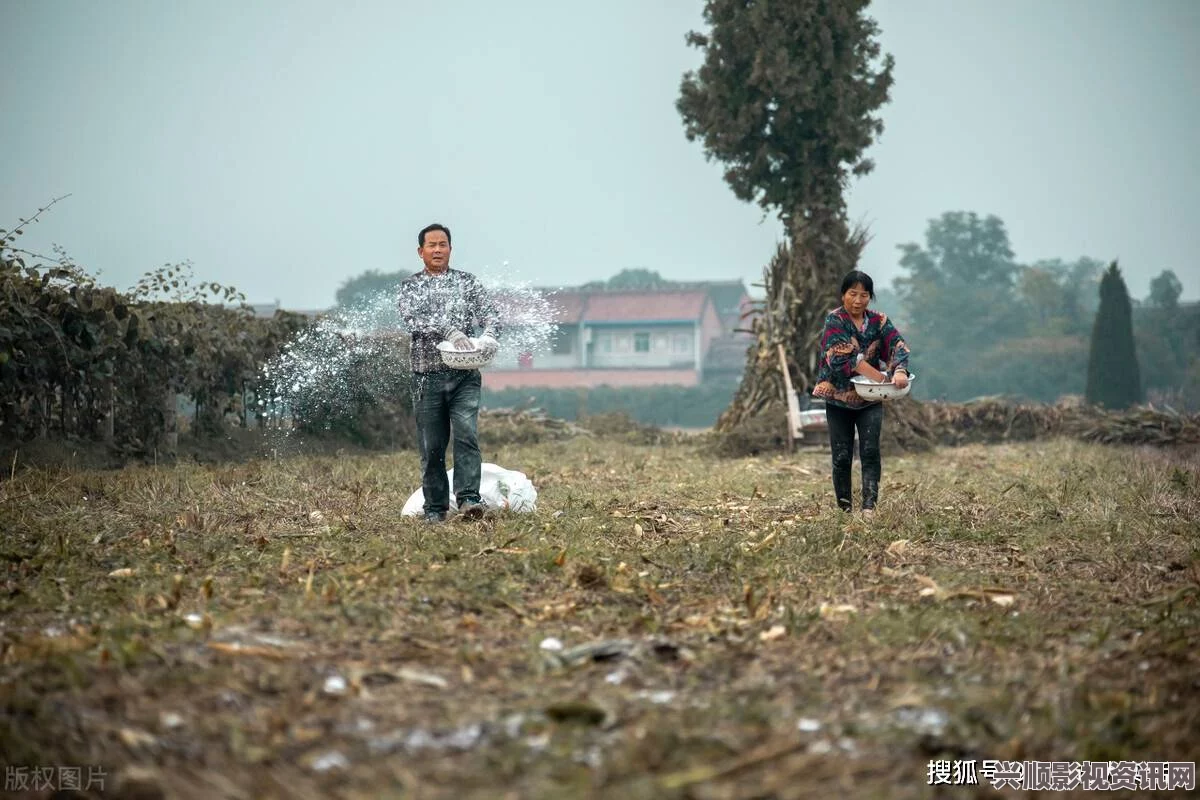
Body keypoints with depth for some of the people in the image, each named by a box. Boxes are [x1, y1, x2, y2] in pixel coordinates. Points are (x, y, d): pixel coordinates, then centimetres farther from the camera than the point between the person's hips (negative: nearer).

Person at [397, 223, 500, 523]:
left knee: (467, 435, -16)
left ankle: (469, 499, -19)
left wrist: (489, 335, -22)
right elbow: (413, 320, -10)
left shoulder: (467, 282, 11)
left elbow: (490, 313, 2)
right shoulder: (410, 286, 7)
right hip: (427, 375, 0)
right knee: (431, 447, 3)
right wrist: (449, 332, -25)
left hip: (465, 375, 0)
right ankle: (435, 508, 11)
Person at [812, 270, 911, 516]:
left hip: (870, 399, 2)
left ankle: (869, 505, -17)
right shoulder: (834, 320, -9)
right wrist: (881, 377, -28)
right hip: (839, 398, -2)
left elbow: (898, 346, -13)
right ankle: (844, 508, 13)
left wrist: (900, 371, -35)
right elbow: (846, 356, -22)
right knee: (842, 456, 3)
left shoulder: (879, 321, 2)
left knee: (870, 450, -12)